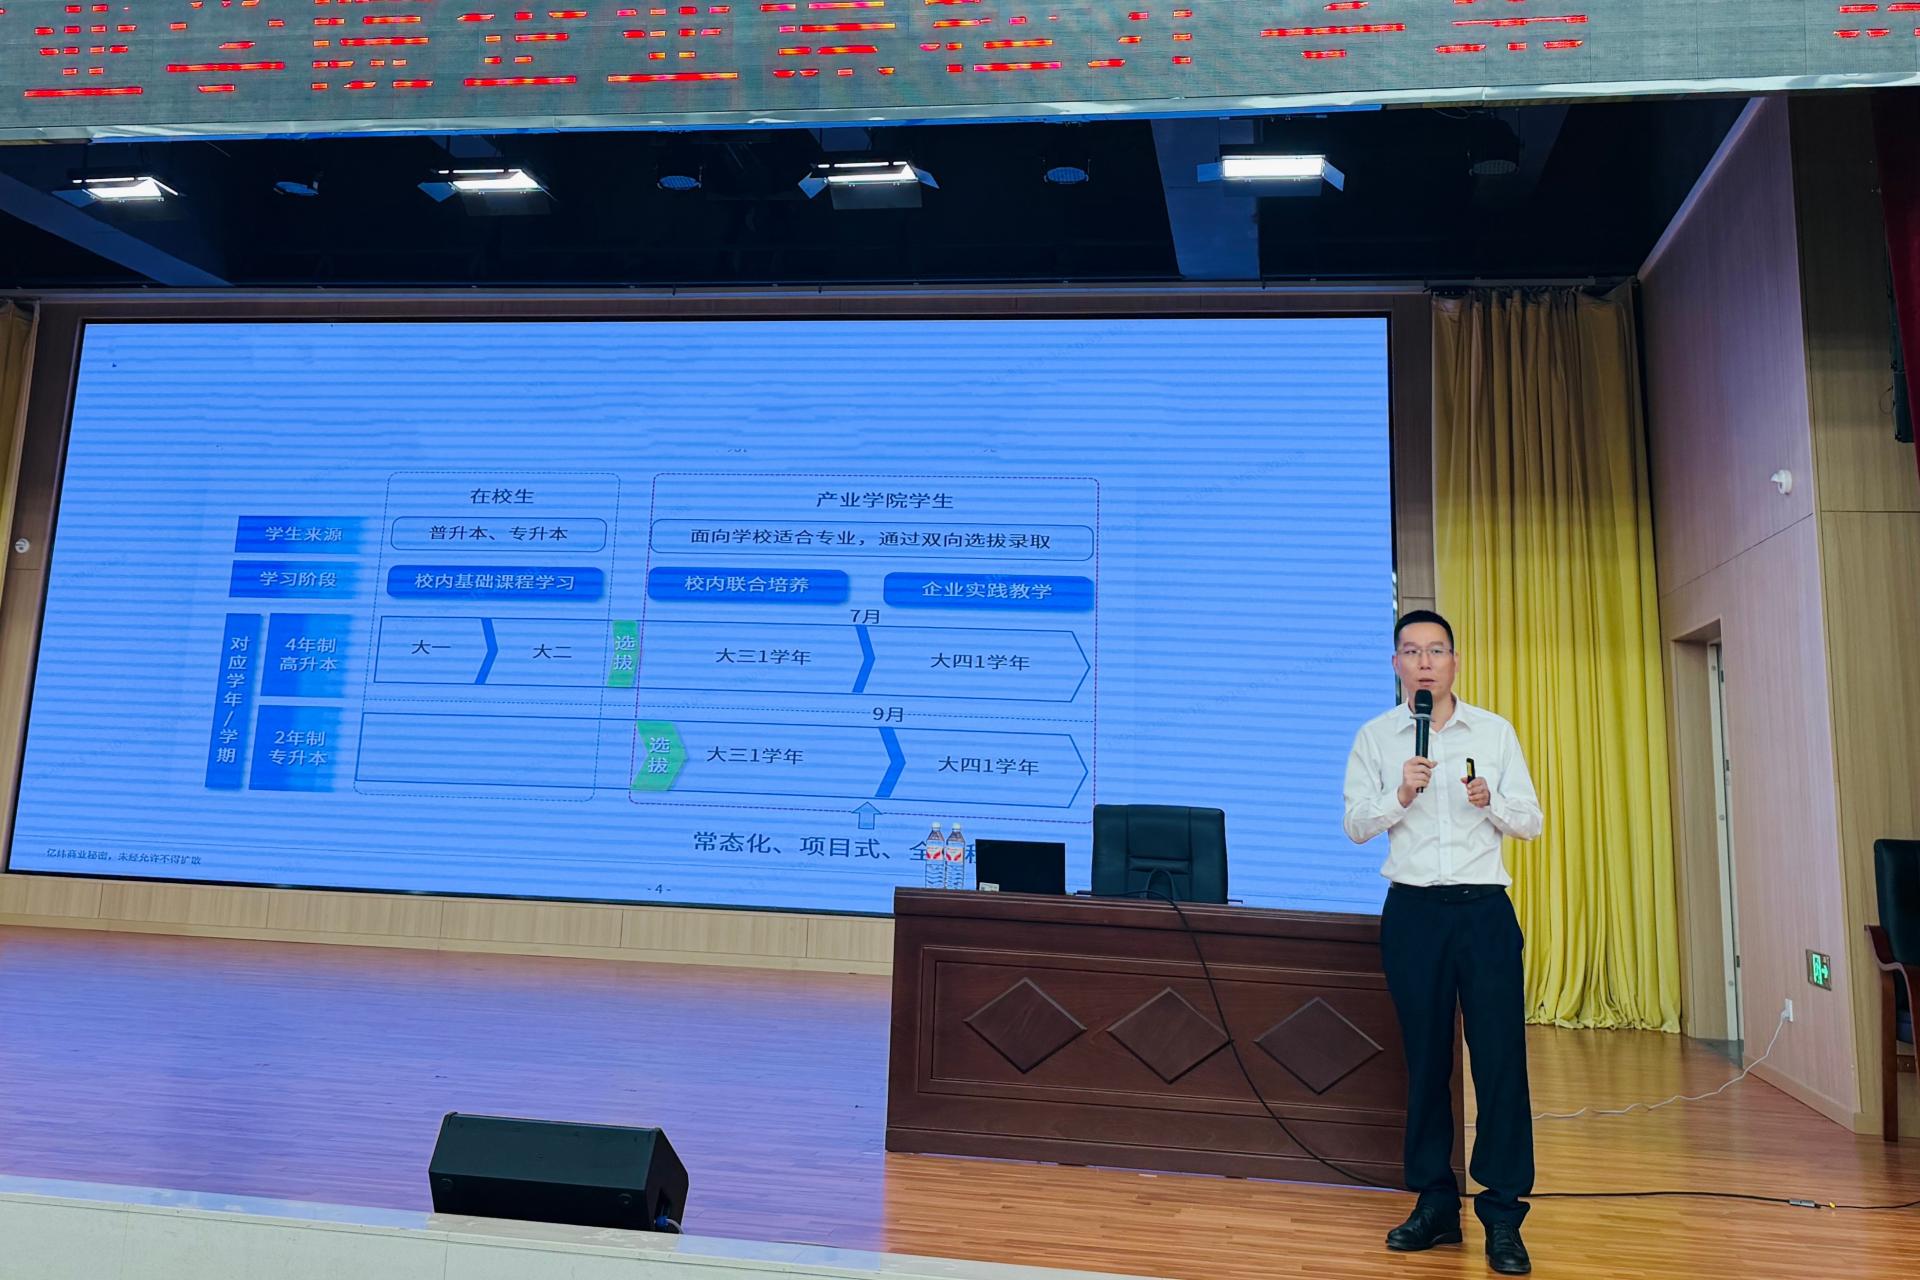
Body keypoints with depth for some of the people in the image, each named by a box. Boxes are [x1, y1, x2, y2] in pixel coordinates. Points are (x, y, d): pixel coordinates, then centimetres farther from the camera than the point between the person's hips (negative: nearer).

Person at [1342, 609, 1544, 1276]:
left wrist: (1491, 800, -13)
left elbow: (1531, 821, 6)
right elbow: (1355, 825, 2)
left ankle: (1503, 1215, 6)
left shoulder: (1495, 731, 6)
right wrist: (1399, 795, -15)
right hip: (1413, 912, 0)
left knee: (1500, 1057, -3)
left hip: (1484, 908, 0)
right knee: (1426, 1059, 6)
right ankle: (1435, 1206, 16)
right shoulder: (1375, 737, 5)